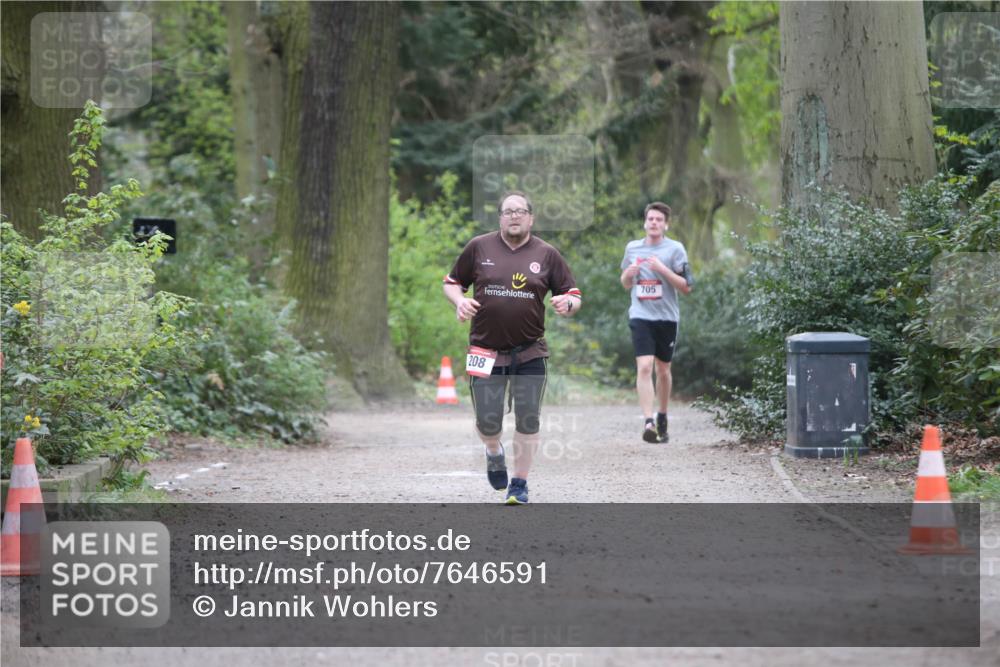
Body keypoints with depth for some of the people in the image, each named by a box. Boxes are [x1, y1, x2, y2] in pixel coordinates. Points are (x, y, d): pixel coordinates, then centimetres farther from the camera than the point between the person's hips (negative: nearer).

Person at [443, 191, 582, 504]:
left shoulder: (547, 254, 3)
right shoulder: (479, 248, 3)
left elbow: (574, 296, 7)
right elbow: (451, 283, 13)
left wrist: (567, 303, -16)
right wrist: (459, 301, -8)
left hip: (530, 354, 0)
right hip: (486, 351, 0)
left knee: (528, 422, -1)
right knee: (488, 422, -2)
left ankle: (520, 483, 15)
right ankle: (494, 453, 33)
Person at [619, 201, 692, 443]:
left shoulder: (675, 249, -1)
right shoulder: (632, 248, 8)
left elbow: (686, 287, -5)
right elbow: (626, 284, 21)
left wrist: (663, 269, -17)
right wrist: (628, 272, -2)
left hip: (667, 317, 0)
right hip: (641, 316, 0)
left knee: (663, 370, 12)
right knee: (644, 367, -16)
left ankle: (662, 418, 31)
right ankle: (648, 422, -23)